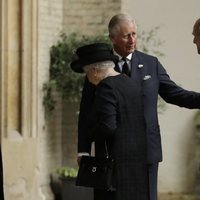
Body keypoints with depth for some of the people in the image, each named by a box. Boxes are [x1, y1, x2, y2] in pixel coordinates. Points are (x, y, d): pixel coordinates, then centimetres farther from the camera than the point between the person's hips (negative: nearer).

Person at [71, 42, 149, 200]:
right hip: (138, 163, 9)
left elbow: (107, 126, -22)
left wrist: (91, 132, -1)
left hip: (116, 163, -9)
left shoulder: (107, 87, -12)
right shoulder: (132, 84, 13)